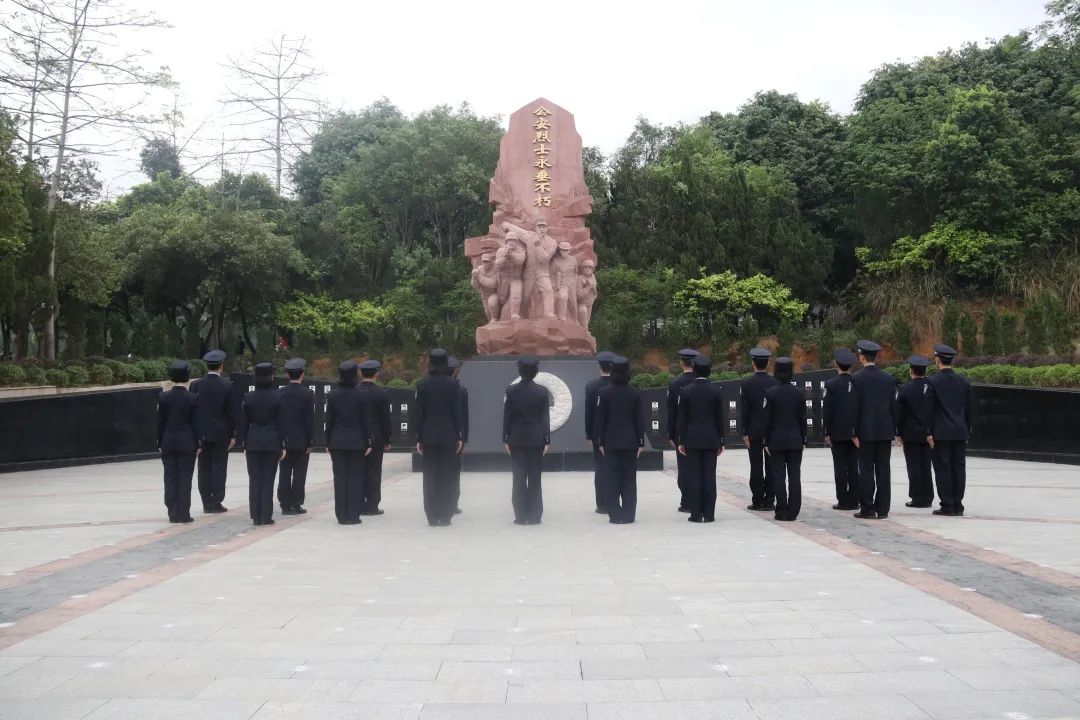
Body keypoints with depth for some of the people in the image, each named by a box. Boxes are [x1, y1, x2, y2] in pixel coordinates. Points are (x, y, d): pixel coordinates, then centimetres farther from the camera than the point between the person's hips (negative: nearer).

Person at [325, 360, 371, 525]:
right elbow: (364, 421, -4)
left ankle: (341, 515, 8)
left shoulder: (333, 395, -1)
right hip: (356, 442, -2)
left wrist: (328, 442, 9)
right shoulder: (360, 396, -6)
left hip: (337, 442, 2)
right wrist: (367, 442, 2)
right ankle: (353, 515, 2)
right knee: (355, 477, 4)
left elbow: (329, 420, 2)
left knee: (340, 477, 6)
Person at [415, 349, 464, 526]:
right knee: (447, 477, 5)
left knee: (430, 477, 6)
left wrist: (419, 438, 5)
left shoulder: (422, 385, -2)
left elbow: (419, 413, -1)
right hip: (449, 436, -1)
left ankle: (432, 516, 7)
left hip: (429, 437, 1)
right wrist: (459, 436, 2)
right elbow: (457, 412, -4)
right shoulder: (452, 384, -4)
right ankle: (444, 515, 5)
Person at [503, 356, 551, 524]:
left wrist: (506, 440, 5)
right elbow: (545, 417, -3)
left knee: (519, 479, 5)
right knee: (535, 479, 5)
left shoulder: (511, 391, -4)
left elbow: (507, 417, -2)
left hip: (516, 440, 0)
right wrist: (546, 441, 2)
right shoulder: (542, 391, -4)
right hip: (536, 440, 0)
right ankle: (534, 516, 6)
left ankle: (521, 516, 5)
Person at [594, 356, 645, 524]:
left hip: (611, 443, 0)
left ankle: (615, 514, 4)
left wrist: (600, 441, 5)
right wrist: (641, 442, 5)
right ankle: (628, 514, 7)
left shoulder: (604, 393, -5)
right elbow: (640, 420, -2)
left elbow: (599, 419, -3)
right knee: (629, 478, 6)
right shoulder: (635, 394, -4)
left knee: (612, 479, 5)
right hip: (630, 443, 0)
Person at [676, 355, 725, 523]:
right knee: (709, 476, 3)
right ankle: (709, 514, 5)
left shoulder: (685, 392, -4)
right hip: (711, 439, 1)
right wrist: (721, 442, 8)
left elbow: (681, 418, -2)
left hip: (692, 440, -1)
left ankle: (696, 514, 1)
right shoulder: (716, 392, -1)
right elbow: (720, 419, 2)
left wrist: (681, 441, 3)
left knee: (693, 476, 2)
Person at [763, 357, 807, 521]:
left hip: (777, 441, -2)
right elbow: (802, 419, 5)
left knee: (779, 476, 2)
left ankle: (782, 512, 3)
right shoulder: (798, 393, 0)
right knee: (795, 476, 5)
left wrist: (766, 442, 0)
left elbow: (767, 420, -7)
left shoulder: (770, 393, -9)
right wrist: (803, 440, 13)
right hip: (795, 441, 3)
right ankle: (793, 512, 7)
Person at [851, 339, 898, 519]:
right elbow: (893, 407, 7)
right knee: (883, 470, 6)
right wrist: (893, 431, 13)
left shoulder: (856, 378, -8)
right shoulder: (889, 378, 5)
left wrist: (854, 433, -4)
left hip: (866, 431, -4)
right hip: (885, 431, 4)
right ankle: (882, 509, 9)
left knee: (866, 470, 0)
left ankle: (867, 509, 1)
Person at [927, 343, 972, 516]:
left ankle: (947, 506, -1)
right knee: (959, 468, 7)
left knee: (943, 468, -1)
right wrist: (967, 431, 16)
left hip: (941, 432, -5)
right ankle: (958, 506, 10)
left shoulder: (932, 381, -7)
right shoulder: (964, 381, 7)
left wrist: (929, 433, -5)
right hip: (960, 432, 5)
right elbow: (968, 409, 10)